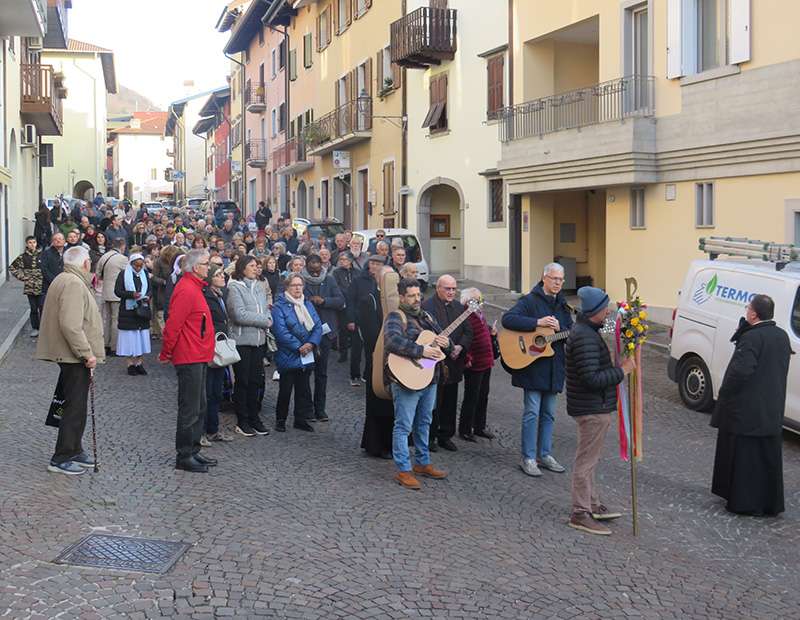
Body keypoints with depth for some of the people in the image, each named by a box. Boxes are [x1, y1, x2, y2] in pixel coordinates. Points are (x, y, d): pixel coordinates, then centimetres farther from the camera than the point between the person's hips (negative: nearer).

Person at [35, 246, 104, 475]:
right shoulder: (74, 284, -18)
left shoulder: (64, 280, 17)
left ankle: (74, 451, 30)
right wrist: (87, 354, -23)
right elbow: (71, 325, -27)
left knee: (76, 406, 19)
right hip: (74, 356, -11)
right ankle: (61, 459, 0)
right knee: (75, 407, -5)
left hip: (71, 356, 11)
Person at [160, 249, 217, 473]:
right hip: (190, 358, -10)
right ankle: (184, 456, 3)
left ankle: (193, 451, 24)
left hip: (198, 358, 10)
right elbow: (173, 324, -20)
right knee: (190, 409, -4)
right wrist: (166, 353, -12)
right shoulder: (186, 290, -17)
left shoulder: (194, 287, 16)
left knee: (199, 407, 16)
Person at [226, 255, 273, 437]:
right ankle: (242, 421, 12)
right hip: (242, 340, -6)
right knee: (242, 381, 3)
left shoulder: (259, 287, 11)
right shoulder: (235, 287, -9)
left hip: (258, 340, 6)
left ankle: (254, 418, 20)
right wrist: (263, 320, -11)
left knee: (256, 381, 10)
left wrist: (267, 320, -11)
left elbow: (266, 310, 11)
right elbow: (240, 315, -17)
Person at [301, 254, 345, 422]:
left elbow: (341, 300, -2)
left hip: (325, 330, 3)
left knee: (321, 371, 8)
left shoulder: (329, 280, 5)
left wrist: (323, 301, -14)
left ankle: (320, 408, 14)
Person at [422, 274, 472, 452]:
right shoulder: (427, 307, -9)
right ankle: (430, 437, 12)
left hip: (454, 363, 6)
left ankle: (445, 436, 23)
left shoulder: (459, 307, 12)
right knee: (434, 402, 0)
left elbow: (468, 331, 11)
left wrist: (460, 347, -8)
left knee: (450, 402, 12)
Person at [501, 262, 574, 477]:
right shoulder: (529, 301, -7)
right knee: (532, 412, -5)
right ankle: (528, 458, 1)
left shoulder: (562, 305, 13)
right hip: (532, 365, -6)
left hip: (553, 367, 7)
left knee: (548, 413, 12)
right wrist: (538, 323, -24)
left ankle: (545, 455, 21)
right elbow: (508, 319, -21)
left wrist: (559, 328, -10)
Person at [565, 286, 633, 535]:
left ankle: (593, 505, 32)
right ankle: (580, 514, 6)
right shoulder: (585, 338, -24)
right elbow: (591, 378, -28)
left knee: (588, 460, 20)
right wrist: (622, 370, -21)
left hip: (593, 407, 11)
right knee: (586, 461, -2)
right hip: (592, 409, -11)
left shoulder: (585, 331, 11)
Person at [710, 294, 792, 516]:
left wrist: (724, 394, -9)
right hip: (773, 411, 8)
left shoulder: (752, 338, -20)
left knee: (744, 457, 3)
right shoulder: (782, 336, 6)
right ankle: (770, 503, 23)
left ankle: (744, 502, 9)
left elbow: (740, 371, -26)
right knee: (768, 457, 16)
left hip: (746, 411, -8)